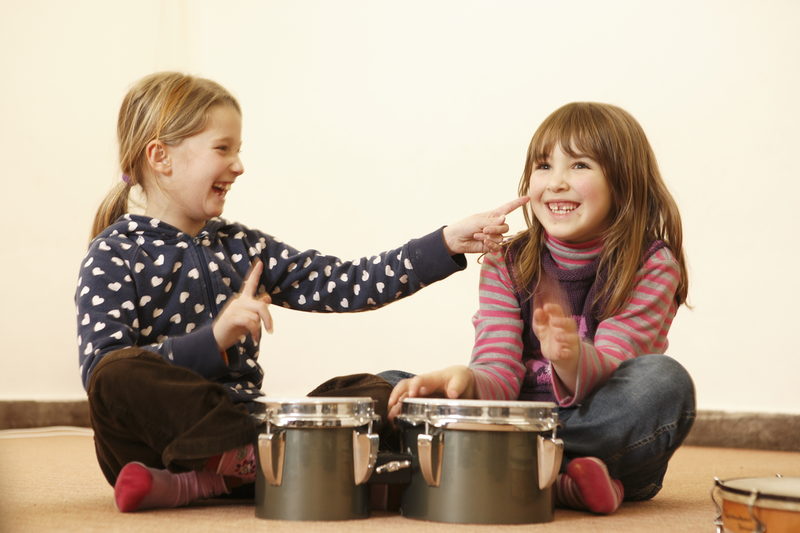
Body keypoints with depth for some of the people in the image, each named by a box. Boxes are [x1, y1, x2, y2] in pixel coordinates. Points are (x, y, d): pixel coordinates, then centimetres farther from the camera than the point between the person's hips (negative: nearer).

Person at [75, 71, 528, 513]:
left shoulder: (243, 248, 12)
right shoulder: (116, 256, -4)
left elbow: (346, 285, 2)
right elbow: (105, 375, -16)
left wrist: (449, 243, -7)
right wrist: (214, 338, -27)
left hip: (239, 425, 6)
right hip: (152, 441, -5)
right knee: (119, 374, -36)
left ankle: (200, 483, -19)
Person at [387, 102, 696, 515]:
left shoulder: (652, 265, -6)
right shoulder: (505, 267, 2)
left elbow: (608, 369, -19)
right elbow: (500, 375, -9)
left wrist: (571, 358, -44)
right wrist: (466, 382, -34)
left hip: (610, 441, -2)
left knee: (664, 381, -34)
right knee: (392, 388, -18)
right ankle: (565, 486, -27)